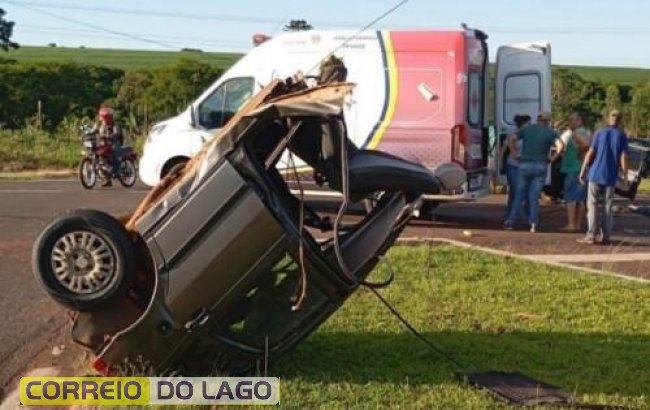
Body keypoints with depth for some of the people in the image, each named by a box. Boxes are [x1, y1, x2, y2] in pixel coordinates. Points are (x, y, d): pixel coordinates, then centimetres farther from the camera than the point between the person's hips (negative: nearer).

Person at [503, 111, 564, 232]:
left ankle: (510, 222, 7)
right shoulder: (550, 132, 2)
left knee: (519, 195, 8)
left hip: (525, 164, 1)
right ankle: (534, 224, 1)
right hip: (540, 166, -1)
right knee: (534, 196, 4)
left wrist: (515, 154, 3)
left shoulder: (527, 129, 8)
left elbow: (511, 139, -2)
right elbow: (560, 145, -14)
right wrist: (553, 158, -3)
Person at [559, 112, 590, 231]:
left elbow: (586, 144, -30)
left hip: (574, 169, -10)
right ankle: (578, 225, 12)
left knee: (570, 198, -7)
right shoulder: (586, 132, 18)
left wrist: (579, 154, -18)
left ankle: (571, 224, -10)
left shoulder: (577, 133, -13)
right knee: (581, 199, 10)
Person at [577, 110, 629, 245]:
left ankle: (591, 236, -5)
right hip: (610, 176, 1)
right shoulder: (622, 136, 0)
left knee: (592, 205, 1)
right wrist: (625, 175, 2)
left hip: (596, 174, -1)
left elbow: (590, 153, -5)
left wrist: (583, 170, -1)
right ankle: (606, 237, 8)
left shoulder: (600, 133, 1)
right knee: (607, 206, 9)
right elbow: (623, 157, -6)